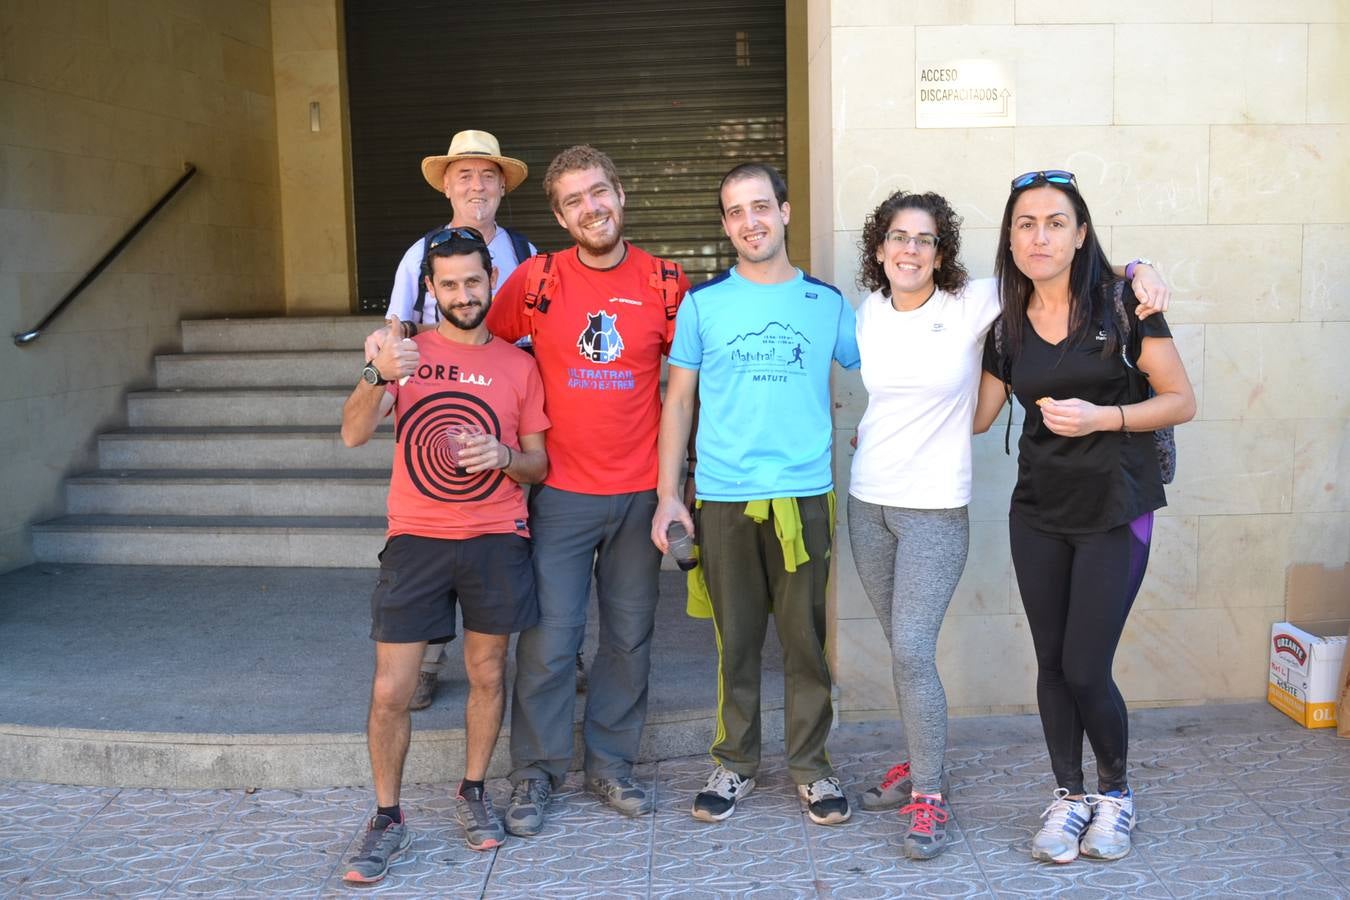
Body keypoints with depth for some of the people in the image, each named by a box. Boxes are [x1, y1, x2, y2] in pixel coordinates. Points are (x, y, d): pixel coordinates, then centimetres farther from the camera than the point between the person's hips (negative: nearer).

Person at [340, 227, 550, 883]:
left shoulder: (518, 365, 6)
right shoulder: (408, 352, 3)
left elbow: (539, 465, 9)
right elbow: (353, 434, -9)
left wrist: (504, 455, -13)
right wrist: (377, 376, -28)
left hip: (496, 542, 1)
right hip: (416, 540, -1)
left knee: (489, 676, 11)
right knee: (390, 693, 0)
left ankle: (473, 794, 32)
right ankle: (386, 819, 18)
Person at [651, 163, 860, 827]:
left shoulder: (826, 301, 5)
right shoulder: (703, 302, 4)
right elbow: (679, 400, 4)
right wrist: (667, 494, -1)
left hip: (805, 496, 0)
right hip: (723, 499, 0)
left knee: (805, 637, 7)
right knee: (735, 639, 8)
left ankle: (810, 766, 22)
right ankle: (734, 764, 23)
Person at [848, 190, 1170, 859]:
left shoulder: (972, 304, -8)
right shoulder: (868, 313, 5)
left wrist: (1136, 270, -17)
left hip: (934, 509, -4)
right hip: (867, 502, 5)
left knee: (912, 651, -10)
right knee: (901, 647, 13)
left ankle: (928, 796, 6)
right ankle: (920, 764, 31)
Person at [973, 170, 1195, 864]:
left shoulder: (1123, 305, -8)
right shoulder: (1008, 327, 4)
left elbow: (1180, 402, -7)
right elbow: (975, 415, 13)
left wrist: (1101, 417, -21)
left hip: (1114, 513, -4)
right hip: (1038, 514, 4)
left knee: (1085, 669, -4)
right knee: (1052, 663, 8)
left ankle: (1115, 790, 24)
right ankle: (1068, 796, 28)